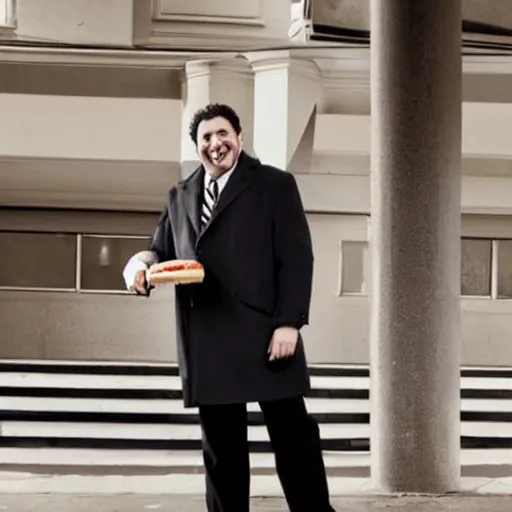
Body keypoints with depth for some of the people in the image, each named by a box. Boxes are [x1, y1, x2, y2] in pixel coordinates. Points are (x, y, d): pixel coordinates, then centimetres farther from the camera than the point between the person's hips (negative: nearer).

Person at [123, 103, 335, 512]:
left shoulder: (275, 185, 3)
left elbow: (296, 260, -4)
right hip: (206, 344, 4)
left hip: (263, 334, -4)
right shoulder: (181, 196, 18)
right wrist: (145, 260, -5)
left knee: (292, 434, 1)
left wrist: (289, 323, -13)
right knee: (221, 447, 9)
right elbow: (165, 251, 20)